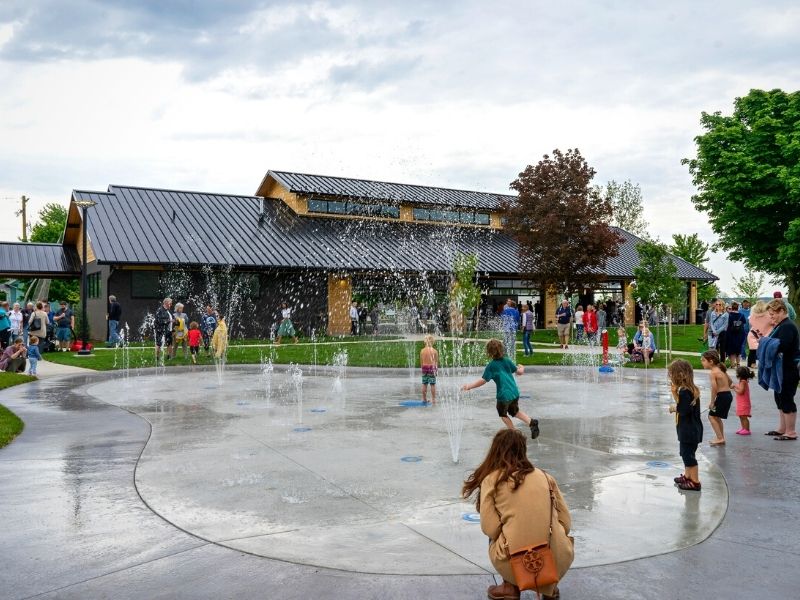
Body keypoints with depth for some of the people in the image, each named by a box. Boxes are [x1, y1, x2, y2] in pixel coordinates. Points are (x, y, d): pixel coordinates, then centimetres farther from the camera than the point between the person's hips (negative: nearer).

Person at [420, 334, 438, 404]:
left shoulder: (422, 351, -2)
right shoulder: (435, 351, -8)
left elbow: (421, 362, 3)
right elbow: (436, 361, -1)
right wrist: (436, 368, 13)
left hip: (425, 367, 3)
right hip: (432, 367, -3)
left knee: (424, 384, 9)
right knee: (433, 384, 1)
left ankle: (424, 399, 17)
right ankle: (433, 399, 3)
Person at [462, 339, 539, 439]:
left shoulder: (491, 365, -12)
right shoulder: (506, 360, 3)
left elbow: (483, 380, -17)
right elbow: (519, 372, 11)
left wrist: (469, 386, -13)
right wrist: (522, 368, 33)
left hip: (504, 394, -5)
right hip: (515, 392, 6)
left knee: (503, 414, 21)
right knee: (515, 411, 28)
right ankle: (531, 422, 10)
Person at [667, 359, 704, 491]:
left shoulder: (685, 391, -23)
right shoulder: (689, 389, 6)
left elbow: (684, 410, -28)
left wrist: (674, 408, -12)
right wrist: (675, 393, 1)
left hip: (689, 430, -10)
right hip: (690, 429, 10)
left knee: (688, 454, 0)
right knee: (686, 453, 23)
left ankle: (695, 482, 9)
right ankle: (687, 476, 37)